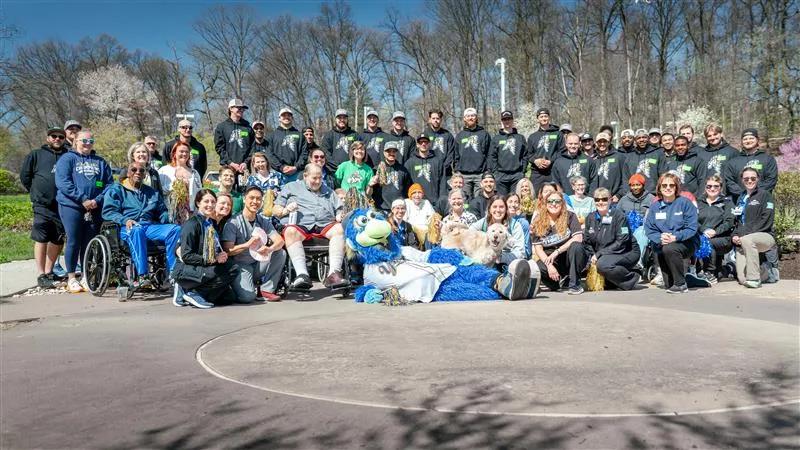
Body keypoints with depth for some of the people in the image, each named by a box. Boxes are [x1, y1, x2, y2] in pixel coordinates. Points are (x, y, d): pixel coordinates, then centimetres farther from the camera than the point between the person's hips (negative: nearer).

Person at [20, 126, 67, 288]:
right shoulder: (36, 155, 7)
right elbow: (24, 175, 11)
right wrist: (36, 192, 10)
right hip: (42, 206, -3)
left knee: (58, 241, 9)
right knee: (41, 239, -5)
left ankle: (49, 272, 23)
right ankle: (41, 276, 0)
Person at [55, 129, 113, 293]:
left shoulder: (100, 162, 15)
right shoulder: (67, 159, 4)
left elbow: (109, 183, 8)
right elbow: (62, 182, -8)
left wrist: (97, 200, -8)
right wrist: (82, 199, -16)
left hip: (95, 209, 3)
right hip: (71, 207, -3)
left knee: (89, 243, 6)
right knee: (73, 242, -2)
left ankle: (87, 277, 14)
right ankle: (71, 278, 7)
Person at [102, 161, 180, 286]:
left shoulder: (153, 193, 32)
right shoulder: (116, 189, 17)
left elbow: (162, 212, 33)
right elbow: (108, 211, 3)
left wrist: (169, 218, 7)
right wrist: (125, 220, -17)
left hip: (150, 226, 4)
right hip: (127, 228, -4)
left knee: (175, 229, -25)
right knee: (136, 230, -41)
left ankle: (172, 272, -33)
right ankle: (141, 276, -49)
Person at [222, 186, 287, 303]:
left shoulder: (264, 221, 7)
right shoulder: (233, 223, -9)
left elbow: (280, 241, -6)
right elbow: (227, 251, -16)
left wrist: (269, 249, -29)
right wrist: (247, 244, -31)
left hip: (258, 265, 5)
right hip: (241, 266, -5)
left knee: (280, 253, -17)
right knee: (247, 297, -29)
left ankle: (266, 290, -8)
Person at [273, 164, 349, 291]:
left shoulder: (328, 192, 32)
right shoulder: (291, 187, 23)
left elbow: (339, 210, 27)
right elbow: (275, 210, 18)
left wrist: (340, 216, 3)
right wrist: (285, 210, -5)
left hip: (325, 225, 2)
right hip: (299, 225, -2)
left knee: (340, 229, -30)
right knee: (290, 231, -37)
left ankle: (333, 273, -39)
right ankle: (302, 274, -47)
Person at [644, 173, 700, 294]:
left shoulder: (685, 202, -4)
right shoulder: (654, 206, 8)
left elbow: (691, 228, -12)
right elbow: (649, 230, 1)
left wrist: (675, 237, -25)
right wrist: (660, 238, -19)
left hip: (686, 242, -4)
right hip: (662, 243, 4)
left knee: (669, 248, -33)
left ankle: (681, 284, -15)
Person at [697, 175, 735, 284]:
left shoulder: (727, 202, 11)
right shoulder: (699, 203, 19)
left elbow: (729, 222, -3)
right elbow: (695, 221, 5)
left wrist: (715, 231, -19)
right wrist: (704, 230, -15)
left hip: (723, 239, -3)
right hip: (703, 235, 3)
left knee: (707, 242, -34)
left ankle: (709, 272, -19)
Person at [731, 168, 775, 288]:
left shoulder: (765, 195, 2)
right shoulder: (741, 198, 20)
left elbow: (767, 220, -10)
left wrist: (745, 235, -17)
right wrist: (735, 235, -1)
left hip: (765, 236, -4)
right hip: (742, 242, 5)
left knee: (747, 240, -41)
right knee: (742, 279, -15)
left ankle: (754, 278, -32)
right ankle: (765, 272, 17)